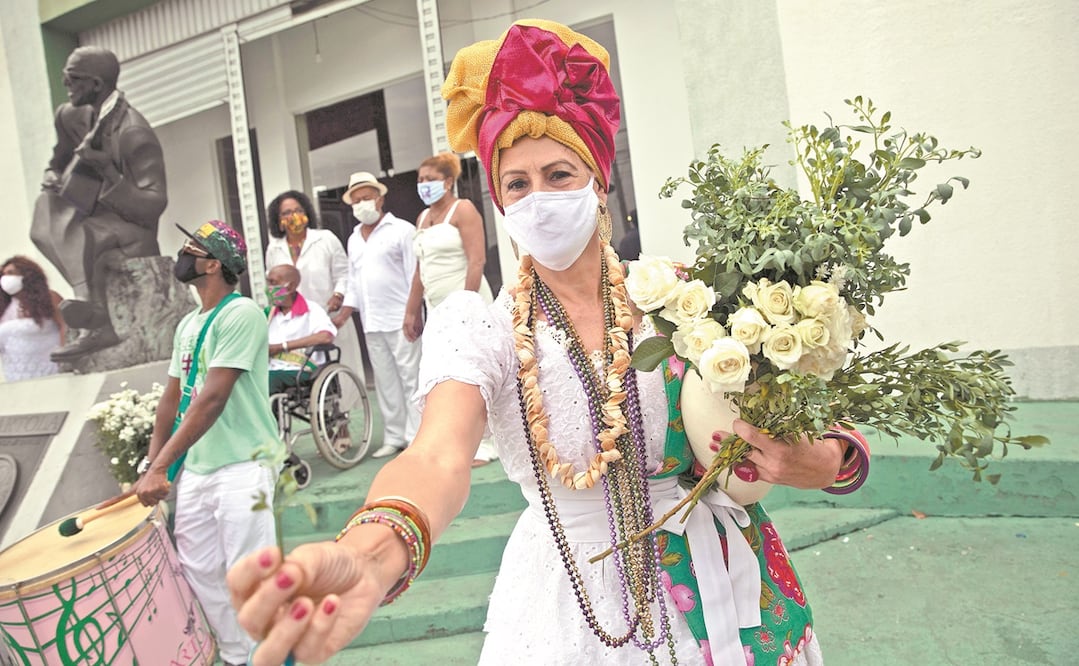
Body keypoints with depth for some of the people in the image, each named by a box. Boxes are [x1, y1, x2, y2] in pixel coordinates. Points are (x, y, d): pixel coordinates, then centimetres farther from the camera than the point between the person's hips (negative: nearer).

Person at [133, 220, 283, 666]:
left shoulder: (241, 313, -13)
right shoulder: (188, 325, 14)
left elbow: (213, 398, -20)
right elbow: (173, 397, 18)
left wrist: (161, 466, -21)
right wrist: (151, 463, 11)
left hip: (241, 466, -8)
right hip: (194, 467, 9)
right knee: (199, 572, 12)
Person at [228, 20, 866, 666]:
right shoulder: (479, 329, -12)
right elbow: (441, 455, -31)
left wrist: (821, 463, -26)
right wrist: (368, 558, -52)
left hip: (715, 589, 2)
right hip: (570, 604, -1)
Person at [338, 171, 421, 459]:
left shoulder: (401, 230, -1)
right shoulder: (354, 239, 19)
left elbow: (414, 274, -6)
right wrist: (343, 315, 12)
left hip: (399, 319, -6)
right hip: (371, 322, 6)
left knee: (410, 378, -5)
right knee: (385, 381, 9)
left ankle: (416, 436, 0)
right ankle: (394, 436, 16)